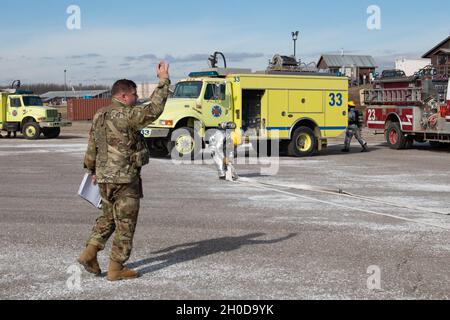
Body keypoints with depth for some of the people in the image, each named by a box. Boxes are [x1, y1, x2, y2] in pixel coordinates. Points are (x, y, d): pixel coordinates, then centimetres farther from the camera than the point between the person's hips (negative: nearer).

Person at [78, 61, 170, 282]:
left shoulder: (99, 116, 9)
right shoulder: (126, 115, -17)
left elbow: (92, 147, 15)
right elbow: (154, 109, -23)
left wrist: (93, 170, 27)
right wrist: (163, 80, -17)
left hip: (104, 178, 8)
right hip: (125, 179, -8)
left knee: (108, 217, 23)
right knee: (125, 224, 3)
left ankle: (89, 253, 13)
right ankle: (116, 268, 8)